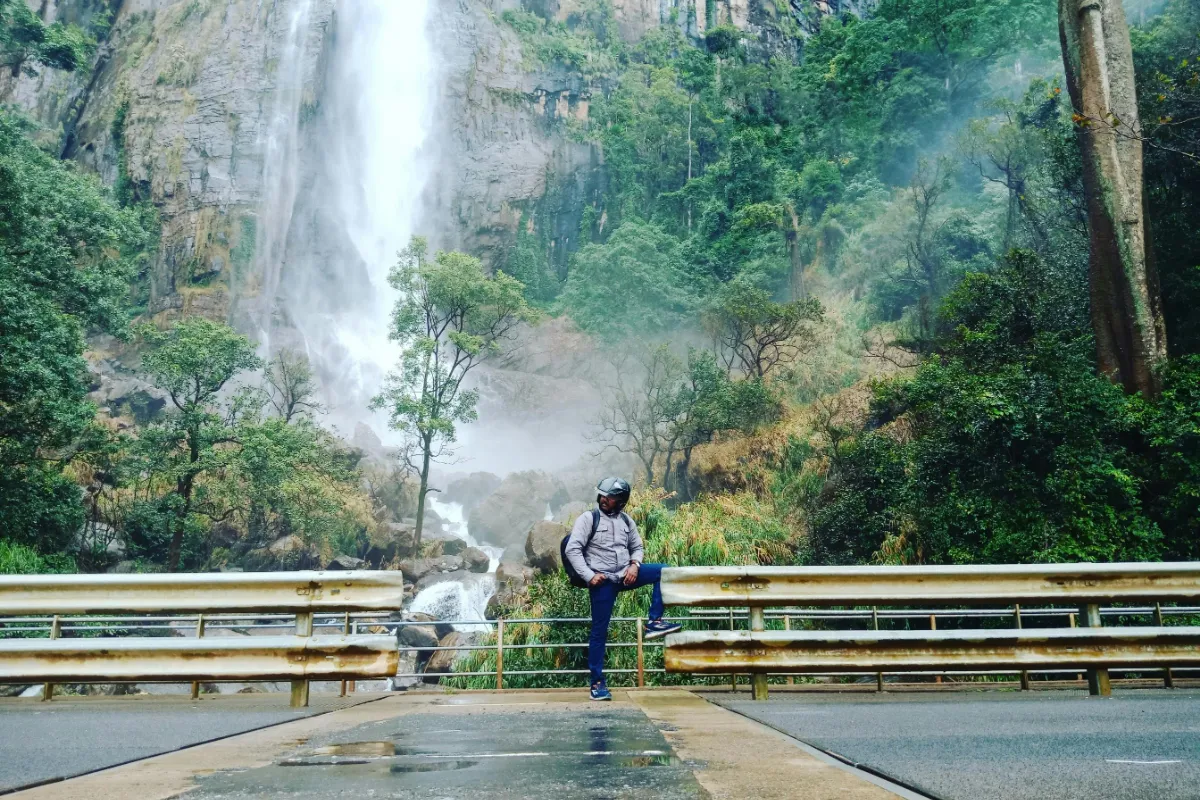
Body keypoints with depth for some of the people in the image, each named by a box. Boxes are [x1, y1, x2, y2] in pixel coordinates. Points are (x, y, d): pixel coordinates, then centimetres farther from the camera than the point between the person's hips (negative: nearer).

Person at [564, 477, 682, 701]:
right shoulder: (588, 518, -4)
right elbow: (572, 549, -10)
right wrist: (589, 576, -17)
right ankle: (597, 682, 7)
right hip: (602, 580, -4)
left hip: (625, 574, 4)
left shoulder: (626, 521, 10)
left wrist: (634, 565, -5)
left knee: (663, 571, -11)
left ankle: (654, 623, -11)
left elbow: (637, 547, 17)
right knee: (599, 630, -3)